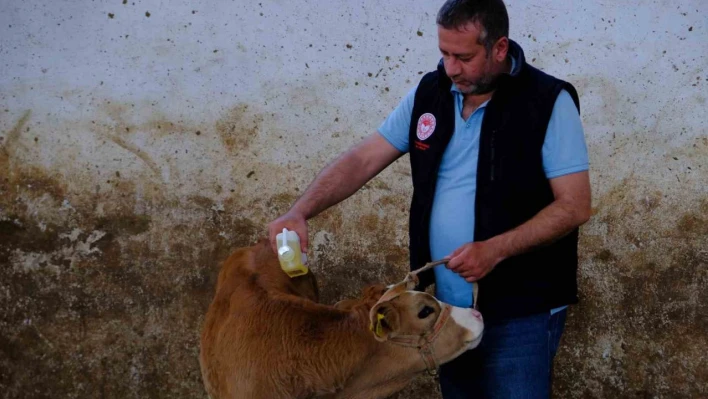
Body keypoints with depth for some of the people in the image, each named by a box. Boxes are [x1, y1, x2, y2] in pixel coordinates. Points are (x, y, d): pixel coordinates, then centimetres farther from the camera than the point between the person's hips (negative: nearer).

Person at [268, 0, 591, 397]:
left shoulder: (549, 102, -13)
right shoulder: (429, 93, 3)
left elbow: (575, 205, -15)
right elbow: (361, 160, 3)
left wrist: (495, 250, -24)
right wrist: (300, 212, -12)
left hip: (520, 312, -5)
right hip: (447, 306, 5)